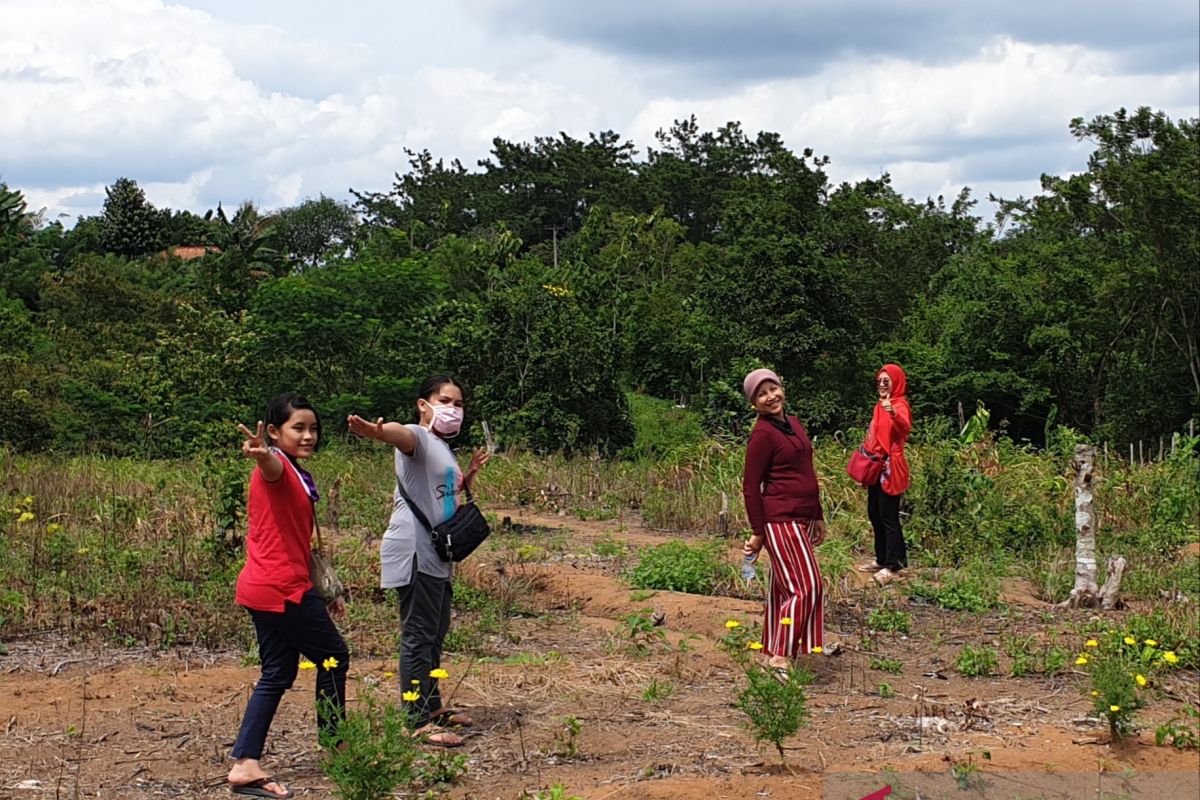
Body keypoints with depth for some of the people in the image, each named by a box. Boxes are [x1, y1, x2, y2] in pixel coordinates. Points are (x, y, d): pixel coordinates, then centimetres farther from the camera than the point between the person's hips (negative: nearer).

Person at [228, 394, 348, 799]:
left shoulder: (298, 477, 18)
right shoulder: (276, 468, -12)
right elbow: (271, 462, -39)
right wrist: (262, 453, -63)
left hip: (267, 590, 10)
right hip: (282, 590, -10)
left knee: (278, 674, 9)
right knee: (334, 656, 5)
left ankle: (245, 765, 5)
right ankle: (335, 744, 20)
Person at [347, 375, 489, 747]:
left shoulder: (443, 449, 20)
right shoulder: (417, 439, -9)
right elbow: (400, 433, -36)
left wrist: (470, 474, 20)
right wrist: (377, 432, -58)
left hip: (436, 556, 10)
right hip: (413, 553, -10)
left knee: (435, 632, 18)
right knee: (418, 634, -9)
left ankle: (432, 705, 31)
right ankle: (417, 721, -7)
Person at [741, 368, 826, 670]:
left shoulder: (793, 424, 13)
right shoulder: (763, 434, -13)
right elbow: (751, 486, -13)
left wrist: (818, 517, 21)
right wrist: (758, 532, -14)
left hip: (802, 520, 8)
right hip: (781, 521, -8)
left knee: (783, 588, 12)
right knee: (805, 588, -10)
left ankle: (772, 651, 20)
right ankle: (781, 657, -6)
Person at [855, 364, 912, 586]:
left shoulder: (899, 405, -12)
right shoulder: (880, 405, 16)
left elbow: (905, 427, -35)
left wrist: (893, 414, -55)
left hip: (890, 468, -10)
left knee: (889, 517, -9)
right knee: (875, 515, 14)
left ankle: (893, 566, -7)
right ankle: (882, 559, 24)